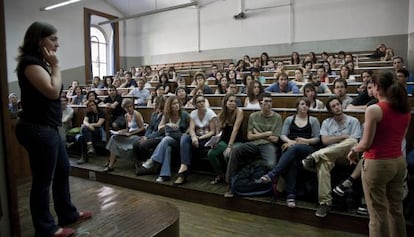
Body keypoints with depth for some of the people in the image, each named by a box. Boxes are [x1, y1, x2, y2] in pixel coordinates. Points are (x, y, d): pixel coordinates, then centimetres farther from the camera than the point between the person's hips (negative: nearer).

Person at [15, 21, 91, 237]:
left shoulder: (39, 62, 16)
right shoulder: (30, 62, -15)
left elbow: (52, 93, 16)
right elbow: (53, 91, -22)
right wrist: (55, 65, -14)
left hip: (47, 128, 11)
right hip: (38, 130, -11)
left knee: (63, 170, 19)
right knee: (43, 180, 1)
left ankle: (67, 214, 35)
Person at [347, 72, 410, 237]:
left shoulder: (374, 110, -16)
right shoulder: (405, 110, 5)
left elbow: (366, 144, -15)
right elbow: (399, 139, 13)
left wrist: (353, 150, 2)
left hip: (377, 164, -7)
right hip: (399, 161, 7)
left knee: (378, 214, 6)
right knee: (396, 210, 20)